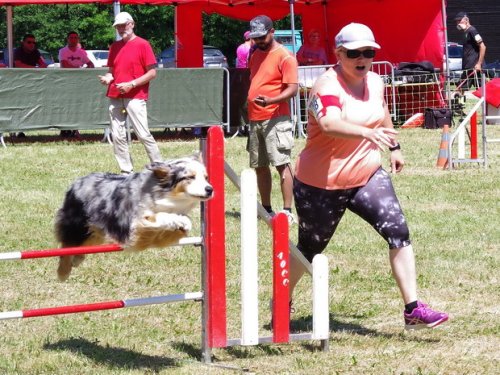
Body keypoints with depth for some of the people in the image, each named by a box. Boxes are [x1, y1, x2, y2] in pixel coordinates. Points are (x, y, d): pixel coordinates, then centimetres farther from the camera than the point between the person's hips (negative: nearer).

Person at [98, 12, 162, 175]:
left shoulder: (142, 44, -3)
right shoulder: (114, 46, 15)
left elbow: (152, 72, -6)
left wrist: (131, 84, -15)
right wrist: (108, 78, 0)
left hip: (135, 96, -6)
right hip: (115, 97, 6)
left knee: (143, 134, -11)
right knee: (117, 136, 2)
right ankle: (126, 172, 8)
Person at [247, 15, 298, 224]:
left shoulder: (284, 56, -9)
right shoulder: (255, 55, 16)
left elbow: (292, 89, -15)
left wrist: (270, 101, -30)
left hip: (275, 119, -8)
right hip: (255, 119, 8)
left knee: (282, 164, -11)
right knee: (259, 166, 12)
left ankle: (287, 211, -12)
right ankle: (266, 209, 21)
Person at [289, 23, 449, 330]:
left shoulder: (375, 82, 1)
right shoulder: (328, 87, -22)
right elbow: (329, 124, -44)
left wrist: (394, 147, 30)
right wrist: (368, 133, -59)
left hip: (367, 177, 5)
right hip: (321, 186, -5)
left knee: (399, 232, -14)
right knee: (310, 248, 11)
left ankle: (413, 310, -15)